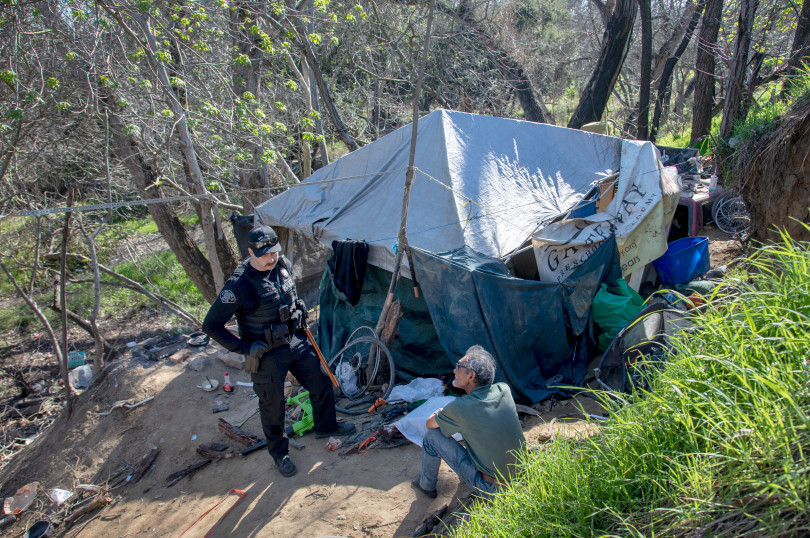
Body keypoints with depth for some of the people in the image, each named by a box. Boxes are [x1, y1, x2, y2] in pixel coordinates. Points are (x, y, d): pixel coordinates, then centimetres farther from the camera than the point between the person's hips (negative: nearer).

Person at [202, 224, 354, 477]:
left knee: (321, 385, 17)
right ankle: (279, 453, 36)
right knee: (273, 406, 11)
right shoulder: (239, 284, -26)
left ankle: (326, 426, 45)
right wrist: (244, 348, -19)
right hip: (267, 355, -6)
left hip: (296, 342, 6)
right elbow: (211, 326, -22)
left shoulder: (284, 265, -5)